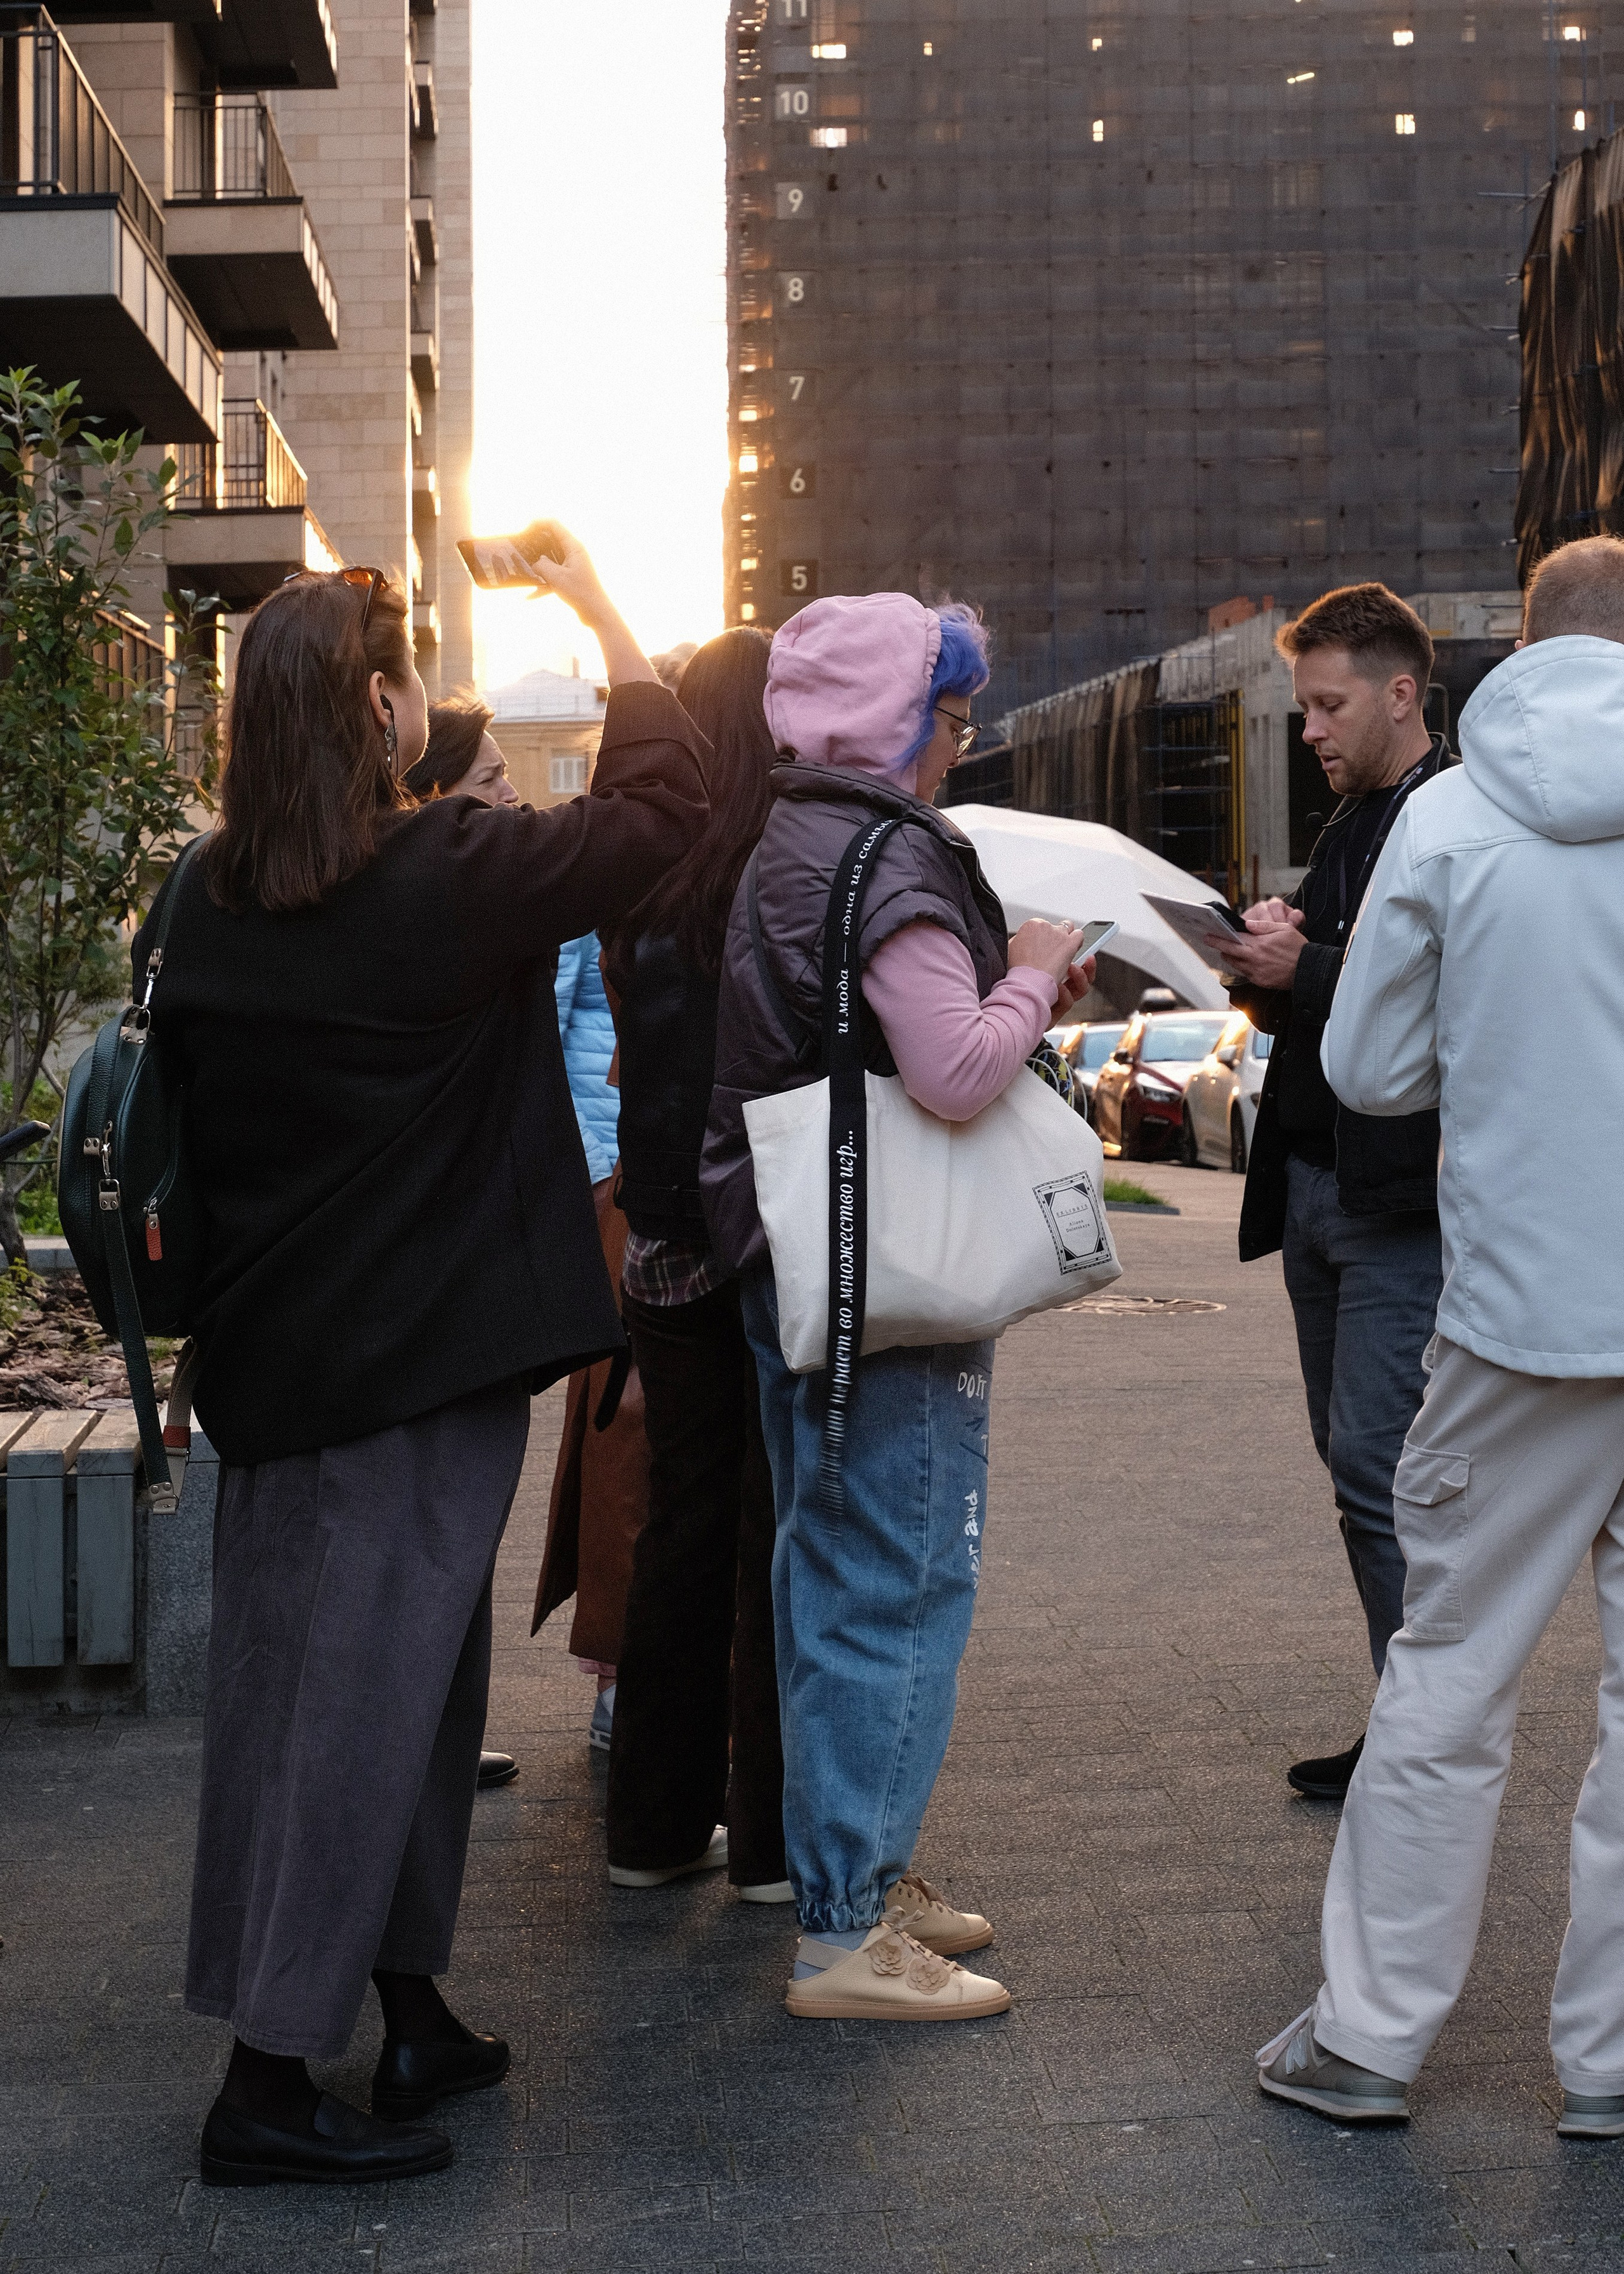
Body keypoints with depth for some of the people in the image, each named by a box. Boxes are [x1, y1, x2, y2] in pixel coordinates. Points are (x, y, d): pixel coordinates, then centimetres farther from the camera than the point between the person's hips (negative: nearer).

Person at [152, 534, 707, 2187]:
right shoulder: (452, 878, -16)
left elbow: (177, 1110, 10)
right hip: (424, 1366, -7)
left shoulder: (204, 902, 1)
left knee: (306, 1677, 14)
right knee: (367, 1688, -1)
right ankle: (270, 2081, 3)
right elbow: (659, 799, -6)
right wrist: (599, 610, 5)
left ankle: (412, 2020, 28)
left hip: (273, 1355, 7)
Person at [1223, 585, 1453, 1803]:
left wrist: (1305, 971, -19)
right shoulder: (1352, 821, 19)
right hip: (1318, 1185, 10)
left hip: (1401, 1197, -9)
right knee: (1359, 1463, 11)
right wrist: (1272, 979, 3)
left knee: (1376, 1464, -10)